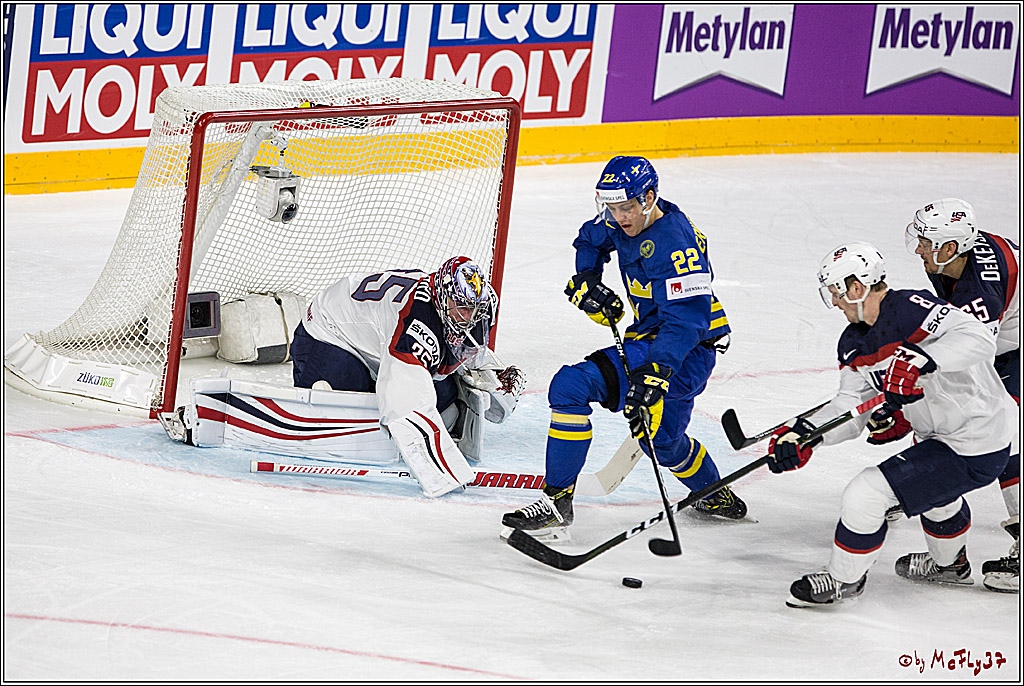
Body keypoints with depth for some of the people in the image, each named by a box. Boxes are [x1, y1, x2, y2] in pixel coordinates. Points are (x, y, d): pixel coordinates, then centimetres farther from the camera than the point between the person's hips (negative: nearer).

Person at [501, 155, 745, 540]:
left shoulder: (673, 243, -26)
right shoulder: (627, 220, 1)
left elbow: (686, 319, -34)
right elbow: (591, 239, 23)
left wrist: (655, 371, -44)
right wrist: (586, 281, 4)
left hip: (686, 349, -10)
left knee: (572, 385, -21)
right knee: (662, 438, 29)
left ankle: (556, 501, -21)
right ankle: (718, 499, 53)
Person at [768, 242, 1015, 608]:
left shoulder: (912, 309, -25)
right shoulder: (854, 344, 5)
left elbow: (979, 338, -37)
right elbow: (850, 407, 2)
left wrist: (919, 359, -48)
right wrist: (803, 433, -14)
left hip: (974, 451, -11)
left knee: (864, 495, -11)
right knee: (932, 486, 41)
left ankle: (844, 578, 12)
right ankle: (950, 564, 68)